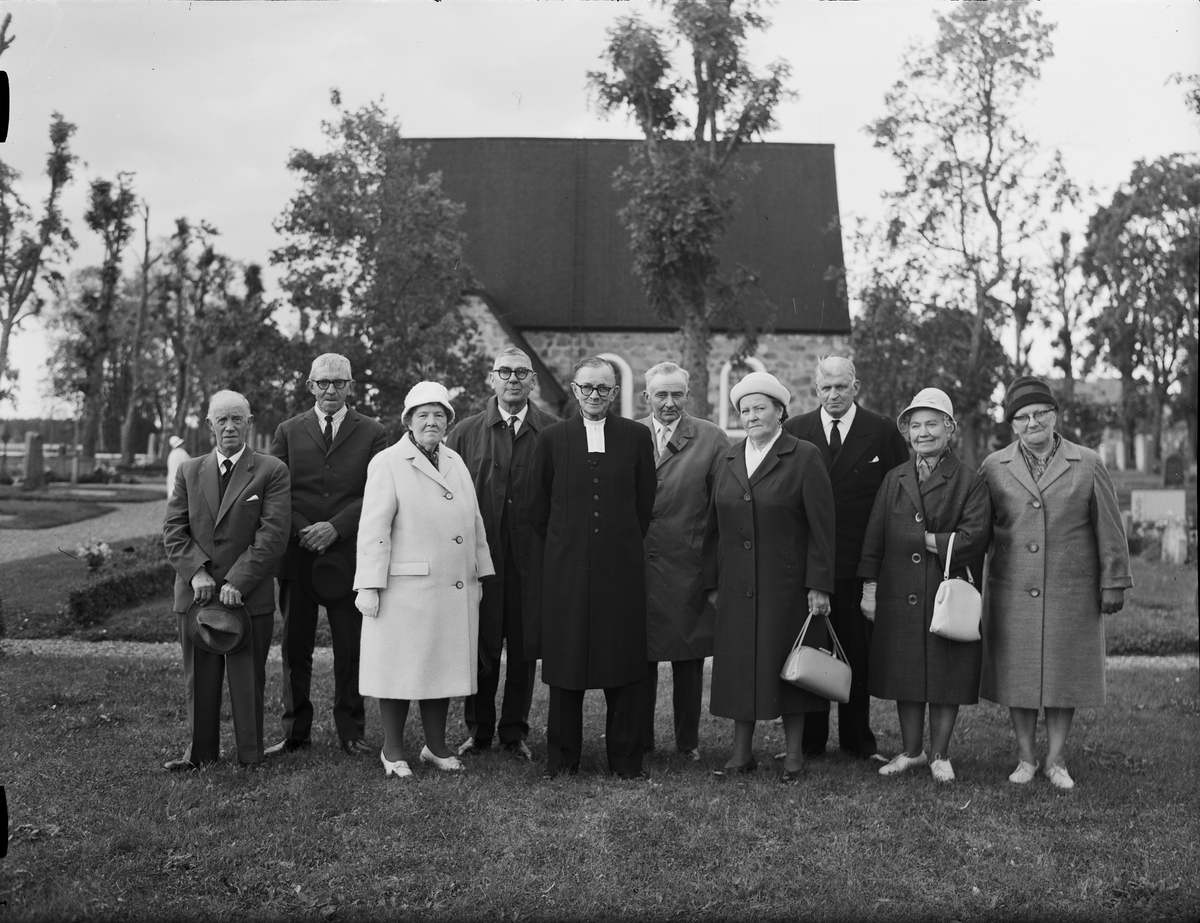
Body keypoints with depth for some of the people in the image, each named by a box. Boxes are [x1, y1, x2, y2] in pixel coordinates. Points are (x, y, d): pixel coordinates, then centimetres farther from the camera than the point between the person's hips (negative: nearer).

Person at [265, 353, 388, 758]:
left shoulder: (372, 433, 6)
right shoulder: (288, 431, 11)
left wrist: (336, 527, -14)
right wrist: (299, 530, -9)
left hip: (348, 555, -1)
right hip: (297, 554, 2)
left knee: (351, 649, 3)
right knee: (295, 648, 7)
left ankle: (351, 733, 14)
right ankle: (295, 732, 17)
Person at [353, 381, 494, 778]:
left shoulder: (455, 462, 15)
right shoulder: (387, 463, -4)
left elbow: (474, 521, 18)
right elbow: (372, 529, -8)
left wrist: (479, 574, 15)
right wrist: (369, 587, -13)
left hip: (455, 591, 6)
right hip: (406, 588, -6)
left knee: (442, 666, 12)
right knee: (400, 669, 3)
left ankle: (436, 746, 24)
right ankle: (392, 751, 17)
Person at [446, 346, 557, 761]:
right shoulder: (465, 433, 6)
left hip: (533, 556, 0)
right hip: (480, 555, 0)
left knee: (526, 646, 7)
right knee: (481, 645, 6)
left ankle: (515, 732, 22)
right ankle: (477, 730, 22)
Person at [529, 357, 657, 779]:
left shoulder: (636, 436, 5)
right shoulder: (552, 438, 5)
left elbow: (645, 502, 10)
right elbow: (537, 506, 10)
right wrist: (562, 544, 11)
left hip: (622, 568, 0)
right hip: (566, 568, 0)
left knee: (624, 662, 3)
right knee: (565, 662, 5)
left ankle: (626, 757, 14)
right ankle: (561, 757, 17)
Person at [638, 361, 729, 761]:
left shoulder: (712, 439, 0)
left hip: (689, 567, -1)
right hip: (636, 566, 1)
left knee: (689, 658, 9)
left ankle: (688, 740, 23)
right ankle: (639, 740, 21)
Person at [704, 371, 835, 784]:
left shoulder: (805, 458, -4)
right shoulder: (729, 460, 11)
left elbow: (821, 528, -7)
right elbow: (715, 527, 12)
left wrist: (818, 585, -12)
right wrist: (711, 580, 8)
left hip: (787, 586, -4)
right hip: (738, 587, 4)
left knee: (787, 665, 4)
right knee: (740, 666, 7)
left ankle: (794, 755, 16)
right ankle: (742, 753, 18)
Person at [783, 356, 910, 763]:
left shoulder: (883, 432, 2)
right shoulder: (794, 431, 3)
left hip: (859, 565, 0)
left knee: (858, 654, 9)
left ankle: (858, 739, 22)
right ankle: (809, 741, 17)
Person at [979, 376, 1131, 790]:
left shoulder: (1088, 465, 2)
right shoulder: (994, 467, 4)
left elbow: (1109, 530, 4)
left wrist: (1113, 583, 2)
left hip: (1072, 593, 0)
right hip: (1012, 593, 1)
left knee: (1065, 675, 6)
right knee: (1018, 676, 6)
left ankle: (1056, 760, 19)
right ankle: (1025, 758, 20)